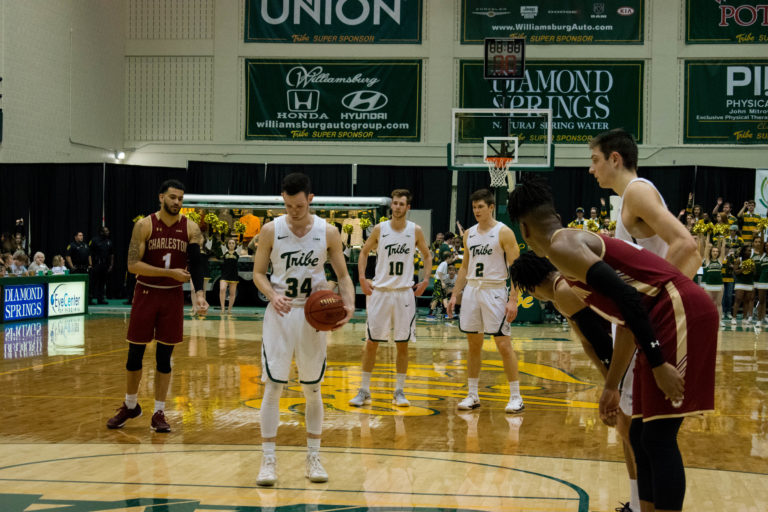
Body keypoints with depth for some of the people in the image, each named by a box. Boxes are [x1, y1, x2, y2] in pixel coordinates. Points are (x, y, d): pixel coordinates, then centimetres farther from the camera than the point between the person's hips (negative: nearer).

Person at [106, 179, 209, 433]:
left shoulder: (191, 229, -2)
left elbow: (196, 264, -8)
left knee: (164, 356, 5)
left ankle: (159, 413, 13)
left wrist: (199, 294, -25)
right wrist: (170, 272, -19)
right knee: (135, 354, 6)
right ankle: (130, 406, 26)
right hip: (146, 295, -1)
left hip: (173, 297, 1)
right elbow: (133, 265, -14)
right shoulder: (144, 226, -8)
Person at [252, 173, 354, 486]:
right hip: (280, 314, -1)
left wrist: (349, 304, -16)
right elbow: (258, 273, 1)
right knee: (273, 386, -5)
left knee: (313, 389, 9)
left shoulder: (328, 233, -4)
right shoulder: (271, 230, -5)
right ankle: (268, 460, 2)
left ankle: (313, 457, 20)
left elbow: (343, 275, 3)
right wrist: (273, 295, -19)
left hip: (313, 315, 1)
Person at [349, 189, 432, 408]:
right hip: (379, 291, 0)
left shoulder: (415, 231, -1)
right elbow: (364, 252, 11)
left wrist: (426, 280, 3)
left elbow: (427, 255, 14)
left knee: (402, 344, 4)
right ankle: (364, 390, 10)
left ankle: (399, 391, 14)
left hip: (405, 292, 0)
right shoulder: (379, 229, -1)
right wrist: (362, 278, 1)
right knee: (371, 342, 2)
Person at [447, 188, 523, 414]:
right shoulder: (469, 233, 12)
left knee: (503, 344, -6)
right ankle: (472, 395, 17)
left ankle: (516, 397, 1)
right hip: (472, 290, 6)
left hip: (494, 291, -6)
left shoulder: (504, 232, -7)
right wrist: (455, 295, 12)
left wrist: (513, 300, -18)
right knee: (473, 344, 9)